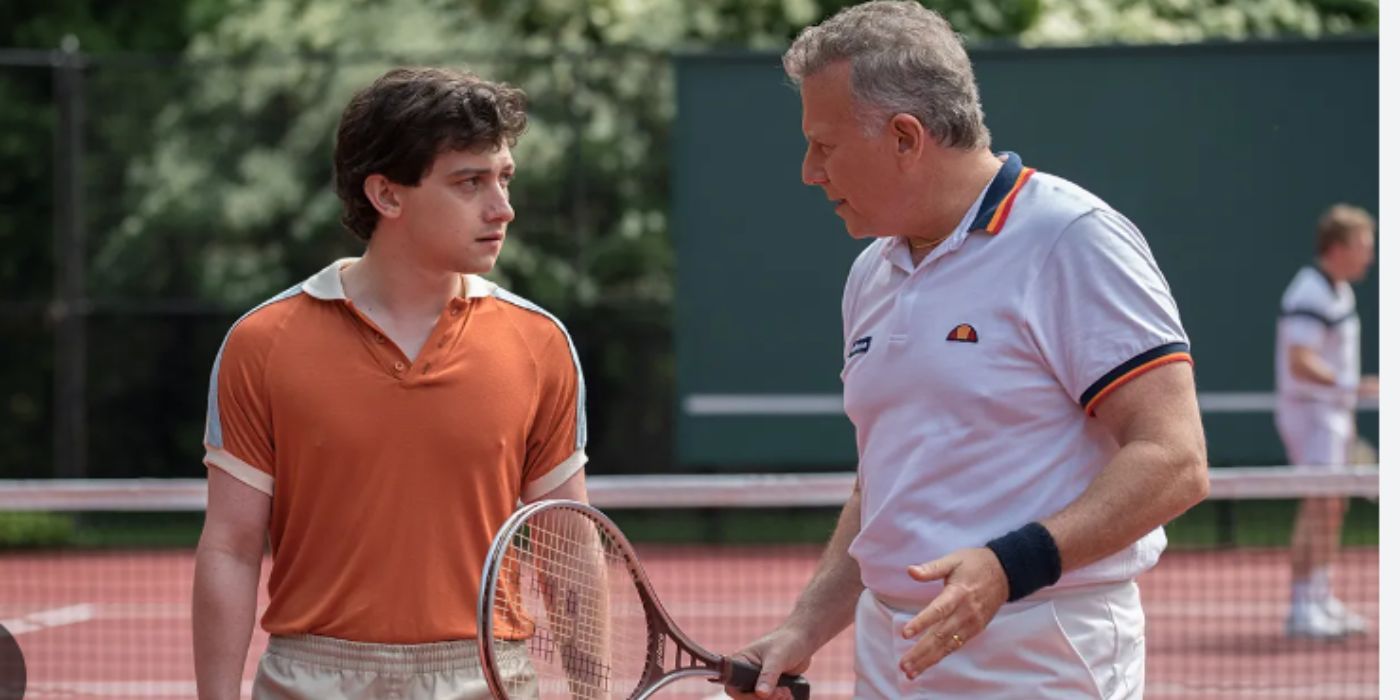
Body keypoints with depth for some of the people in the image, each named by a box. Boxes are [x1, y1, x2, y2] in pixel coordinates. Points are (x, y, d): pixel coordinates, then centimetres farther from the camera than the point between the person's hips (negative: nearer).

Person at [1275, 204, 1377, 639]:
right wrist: (1353, 386, -37)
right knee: (1320, 504, -16)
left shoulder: (1339, 291, 13)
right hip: (1310, 410, -10)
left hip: (1332, 411, 10)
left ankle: (1322, 602, 23)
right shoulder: (1310, 296, -20)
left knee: (1333, 507, 14)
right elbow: (1300, 363, -27)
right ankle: (1302, 607, -17)